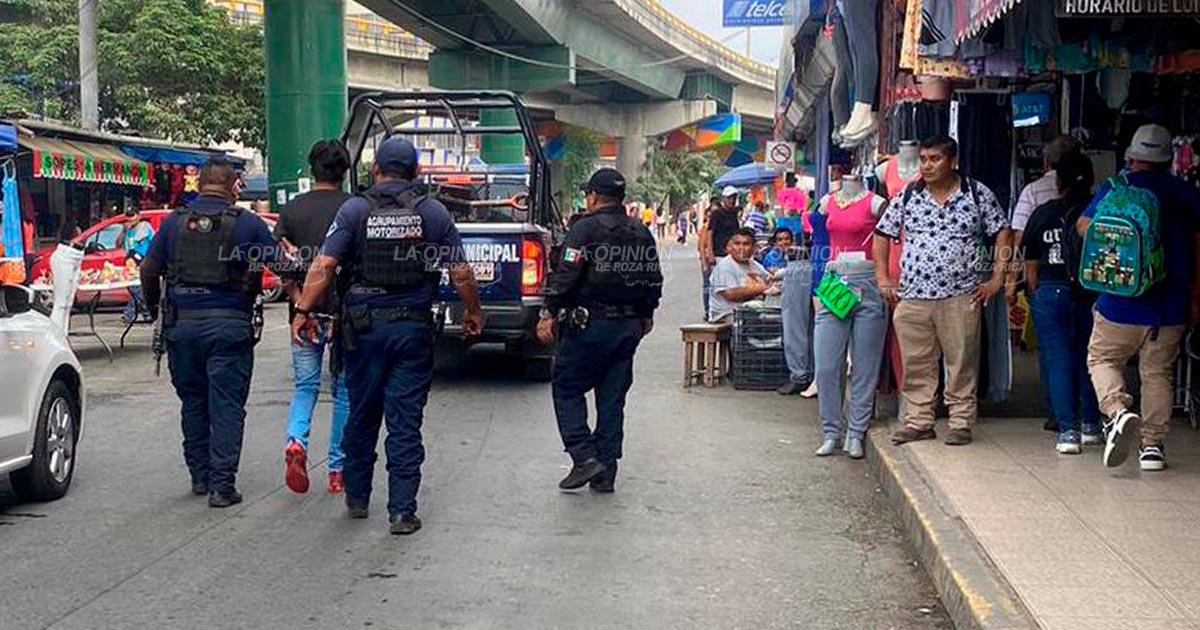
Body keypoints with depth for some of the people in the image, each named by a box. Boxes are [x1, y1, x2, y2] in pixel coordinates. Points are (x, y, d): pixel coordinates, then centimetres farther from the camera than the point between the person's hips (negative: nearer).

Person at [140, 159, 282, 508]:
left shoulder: (174, 221, 5)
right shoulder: (248, 223, -2)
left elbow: (148, 270, 7)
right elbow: (282, 265, -3)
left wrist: (153, 308, 22)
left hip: (182, 324, 3)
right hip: (229, 326, -3)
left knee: (193, 401, 16)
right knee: (226, 405, 1)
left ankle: (200, 476, 22)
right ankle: (221, 484, -2)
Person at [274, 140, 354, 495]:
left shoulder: (291, 209, 5)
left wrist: (300, 304, -6)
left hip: (304, 312, 2)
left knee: (305, 385, 14)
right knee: (344, 391, 9)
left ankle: (295, 439, -14)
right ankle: (337, 470, 11)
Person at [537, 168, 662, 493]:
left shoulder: (586, 228, -9)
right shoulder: (642, 234, 12)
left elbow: (567, 276, -16)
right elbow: (654, 280, 17)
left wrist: (550, 314, -11)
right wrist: (646, 315, 30)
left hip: (590, 324, -6)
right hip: (629, 326, 6)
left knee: (567, 388, 5)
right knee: (612, 398, 10)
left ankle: (584, 457, -7)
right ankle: (605, 473, 12)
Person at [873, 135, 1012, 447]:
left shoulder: (978, 194, 3)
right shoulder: (908, 196, 8)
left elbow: (1002, 234, 7)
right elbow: (882, 234, 15)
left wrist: (997, 279, 0)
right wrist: (883, 278, 7)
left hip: (960, 296, -2)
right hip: (912, 296, 2)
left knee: (961, 363, 1)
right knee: (916, 364, 5)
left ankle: (961, 423, 10)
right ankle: (918, 422, 15)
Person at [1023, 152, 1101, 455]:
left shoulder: (1043, 213, 0)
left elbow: (1031, 263, 6)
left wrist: (1036, 293, 18)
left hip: (1051, 292, -2)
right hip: (1095, 294, 2)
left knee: (1058, 362, 1)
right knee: (1089, 359, 15)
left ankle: (1067, 431, -5)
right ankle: (1091, 426, 23)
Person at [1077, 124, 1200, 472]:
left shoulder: (1117, 187, -2)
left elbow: (1084, 225, -4)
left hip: (1122, 302, -2)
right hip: (1171, 303, 3)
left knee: (1102, 359, 12)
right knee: (1158, 372, 12)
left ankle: (1118, 410, -15)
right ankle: (1153, 444, 10)